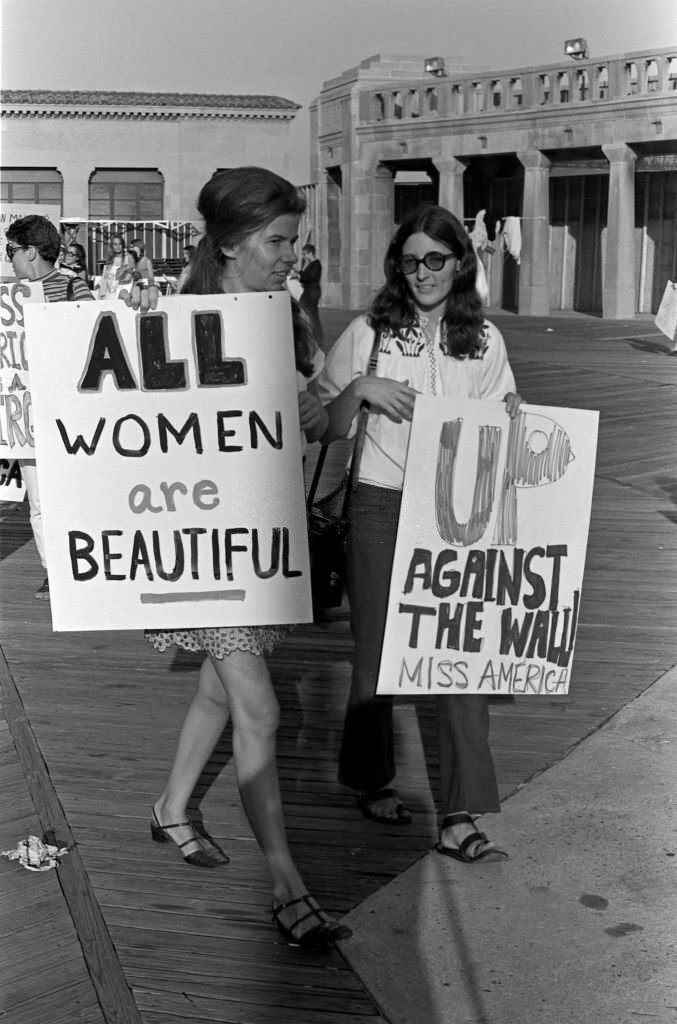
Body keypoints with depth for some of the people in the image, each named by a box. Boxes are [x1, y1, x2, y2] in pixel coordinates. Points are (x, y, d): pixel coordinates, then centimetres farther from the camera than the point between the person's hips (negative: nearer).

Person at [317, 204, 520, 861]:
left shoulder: (484, 340, 7)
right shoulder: (368, 333, 1)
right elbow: (324, 428, 4)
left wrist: (513, 417, -7)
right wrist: (359, 389, -14)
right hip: (381, 506, -1)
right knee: (376, 649, 7)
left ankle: (459, 818, 0)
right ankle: (373, 780, 30)